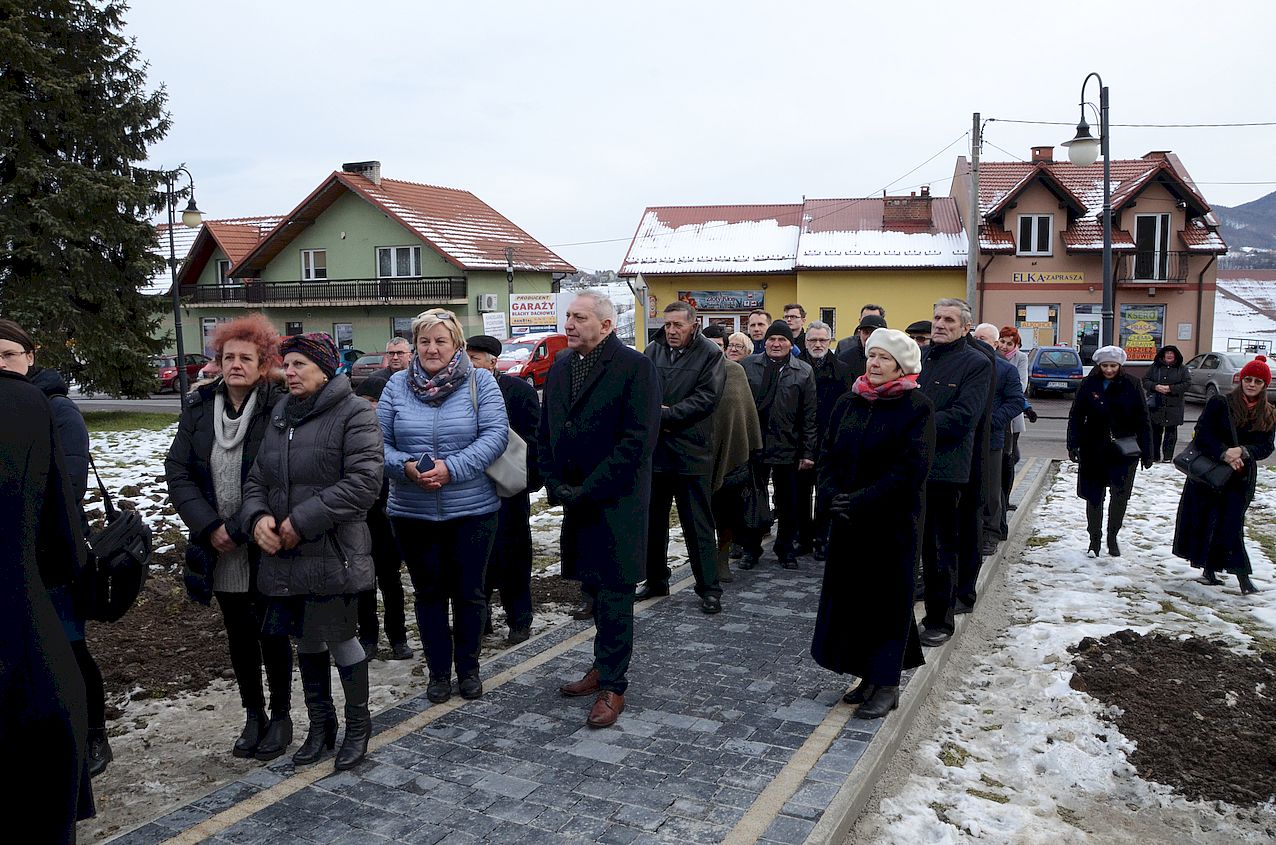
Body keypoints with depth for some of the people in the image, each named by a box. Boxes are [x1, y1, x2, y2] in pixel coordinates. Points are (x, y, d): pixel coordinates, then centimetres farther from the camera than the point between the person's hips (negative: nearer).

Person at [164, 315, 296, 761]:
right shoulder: (199, 406, 2)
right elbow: (178, 471, 0)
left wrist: (240, 529, -17)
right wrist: (210, 527, -11)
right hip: (218, 549, 4)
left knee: (271, 633, 8)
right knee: (238, 635, 15)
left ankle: (281, 716, 26)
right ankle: (253, 715, 31)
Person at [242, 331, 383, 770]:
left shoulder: (353, 413, -9)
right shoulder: (279, 416, 12)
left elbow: (364, 481, -19)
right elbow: (257, 478, 15)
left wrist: (303, 520, -20)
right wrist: (258, 516, -7)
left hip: (333, 554, -6)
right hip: (285, 555, 6)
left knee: (340, 637, 3)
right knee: (306, 639, 16)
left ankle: (358, 724, 23)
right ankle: (320, 723, 34)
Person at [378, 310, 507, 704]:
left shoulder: (480, 382, -4)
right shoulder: (397, 386, 2)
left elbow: (496, 434, -14)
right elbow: (378, 442, 0)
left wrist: (452, 468, -24)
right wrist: (406, 467, -20)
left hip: (472, 510, -1)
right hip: (412, 513, 2)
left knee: (469, 592, 11)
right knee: (428, 593, 13)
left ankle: (468, 668, 30)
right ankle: (438, 671, 29)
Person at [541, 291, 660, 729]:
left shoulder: (635, 366, -11)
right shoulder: (560, 367, 11)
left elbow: (638, 439, -17)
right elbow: (545, 432, 15)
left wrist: (587, 491, -16)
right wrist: (555, 485, 1)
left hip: (616, 503, -6)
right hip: (575, 501, 6)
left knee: (613, 595, -1)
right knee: (595, 589, 15)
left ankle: (613, 686, 9)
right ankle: (604, 666, 30)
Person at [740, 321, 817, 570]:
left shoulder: (803, 371, 2)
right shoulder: (748, 366, 4)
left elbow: (809, 415, 1)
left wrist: (808, 452, -3)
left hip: (787, 447, 0)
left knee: (787, 502, 9)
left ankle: (786, 549, 24)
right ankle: (751, 548, 20)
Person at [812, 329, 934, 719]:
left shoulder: (916, 407, -9)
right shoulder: (847, 404, 7)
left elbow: (911, 468, -17)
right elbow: (828, 456, 7)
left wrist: (862, 500, -20)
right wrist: (834, 496, -10)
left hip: (893, 522, -5)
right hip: (848, 521, 5)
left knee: (887, 597, 2)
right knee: (851, 595, 9)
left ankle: (886, 684, 12)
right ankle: (870, 676, 23)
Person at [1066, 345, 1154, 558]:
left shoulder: (1132, 385, -2)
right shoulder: (1089, 385, -2)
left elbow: (1143, 421, 1)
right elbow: (1076, 416, 1)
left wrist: (1146, 452, -1)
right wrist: (1073, 445, -7)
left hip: (1124, 451, 0)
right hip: (1093, 450, 1)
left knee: (1120, 495, -1)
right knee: (1094, 496, 7)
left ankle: (1112, 537, 19)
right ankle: (1094, 539, 20)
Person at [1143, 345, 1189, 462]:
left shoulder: (1182, 369, 4)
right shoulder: (1155, 367, 8)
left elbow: (1187, 383, -4)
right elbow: (1145, 380, 5)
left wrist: (1170, 388, -15)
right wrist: (1155, 387, -14)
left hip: (1173, 407, -1)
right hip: (1155, 406, 1)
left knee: (1171, 433, 1)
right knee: (1155, 432, 7)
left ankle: (1168, 458, 7)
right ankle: (1154, 457, 15)